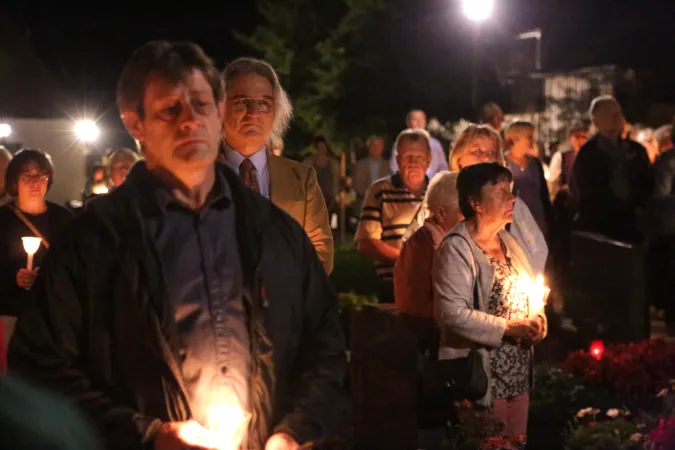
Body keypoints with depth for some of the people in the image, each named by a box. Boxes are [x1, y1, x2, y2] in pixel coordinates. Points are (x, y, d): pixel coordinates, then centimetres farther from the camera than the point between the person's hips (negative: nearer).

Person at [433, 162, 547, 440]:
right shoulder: (457, 249, -13)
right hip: (480, 378, -8)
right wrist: (508, 328, -18)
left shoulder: (508, 241, 13)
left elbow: (525, 295, 23)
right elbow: (452, 313, -24)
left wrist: (537, 319, 1)